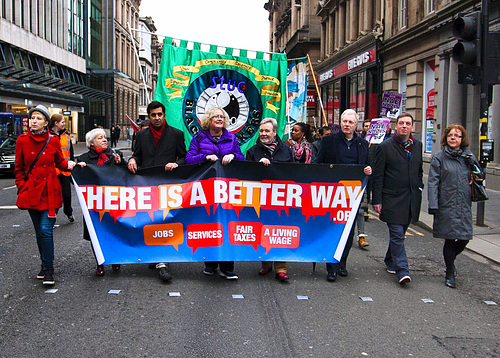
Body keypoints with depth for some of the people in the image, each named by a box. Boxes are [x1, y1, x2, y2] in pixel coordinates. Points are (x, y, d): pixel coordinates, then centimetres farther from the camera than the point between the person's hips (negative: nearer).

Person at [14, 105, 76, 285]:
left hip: (50, 192, -2)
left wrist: (68, 164, -8)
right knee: (39, 231, 11)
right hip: (31, 192, 2)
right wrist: (22, 188, 0)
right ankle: (45, 265, 25)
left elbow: (59, 162, 12)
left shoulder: (53, 140, -1)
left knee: (46, 230, -9)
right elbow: (18, 169, 8)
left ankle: (48, 269, 1)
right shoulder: (23, 140, 2)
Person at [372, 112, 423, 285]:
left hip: (411, 199, 5)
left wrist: (419, 189, 12)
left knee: (399, 233, 15)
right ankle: (402, 270, -5)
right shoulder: (385, 146, -4)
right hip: (392, 198, -5)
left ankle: (390, 261, 33)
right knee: (397, 235, -7)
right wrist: (377, 200, -8)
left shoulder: (417, 145, 10)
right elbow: (378, 176, -5)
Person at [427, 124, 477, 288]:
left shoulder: (468, 156, 11)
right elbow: (433, 182, -4)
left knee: (464, 239, 2)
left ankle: (450, 260, 32)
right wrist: (433, 205, -12)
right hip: (447, 206, -3)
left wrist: (473, 163, -3)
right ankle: (450, 273, 16)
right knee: (450, 239, 0)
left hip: (464, 206, 4)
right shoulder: (439, 157, 0)